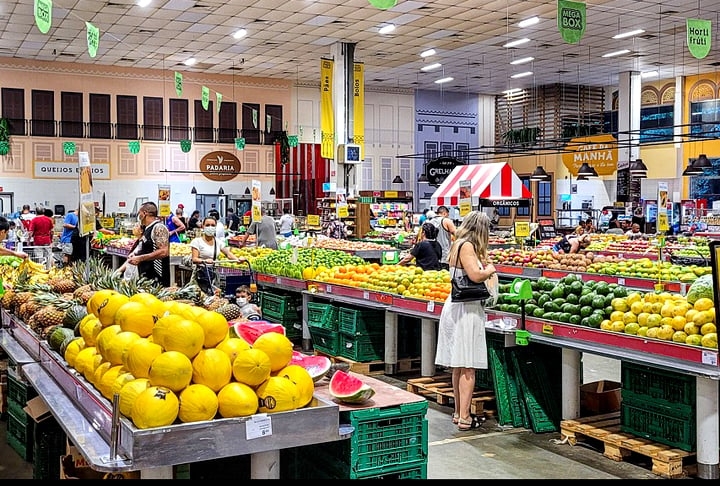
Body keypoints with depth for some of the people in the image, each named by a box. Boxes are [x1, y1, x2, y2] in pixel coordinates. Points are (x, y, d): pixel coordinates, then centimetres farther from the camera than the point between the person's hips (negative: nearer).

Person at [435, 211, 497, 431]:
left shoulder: (459, 245, 15)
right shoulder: (467, 246, -13)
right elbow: (475, 275, -24)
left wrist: (483, 265, 12)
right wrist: (490, 270, -6)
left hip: (457, 308, 10)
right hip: (466, 310, -10)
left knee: (459, 365, 15)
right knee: (468, 367, -6)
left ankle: (459, 413, 23)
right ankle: (464, 418, -3)